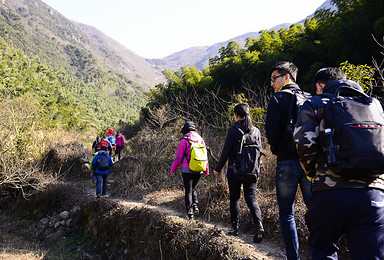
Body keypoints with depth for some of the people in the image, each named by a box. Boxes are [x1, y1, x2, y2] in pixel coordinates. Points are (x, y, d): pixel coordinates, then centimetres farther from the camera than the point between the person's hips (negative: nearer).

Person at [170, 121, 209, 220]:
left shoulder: (184, 141, -8)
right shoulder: (201, 140, 7)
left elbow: (178, 156, -7)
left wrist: (173, 169, 4)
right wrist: (206, 170, 23)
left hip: (187, 170, -4)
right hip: (199, 171, 5)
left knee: (188, 191, 4)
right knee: (193, 188, 24)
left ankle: (190, 214, 2)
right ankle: (195, 205, 5)